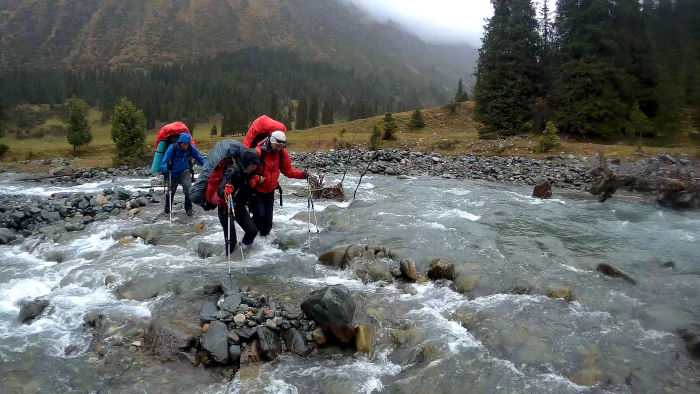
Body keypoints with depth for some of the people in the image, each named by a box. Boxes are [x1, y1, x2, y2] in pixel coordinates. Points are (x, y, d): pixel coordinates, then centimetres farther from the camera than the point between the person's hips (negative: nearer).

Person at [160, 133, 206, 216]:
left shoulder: (191, 148, -17)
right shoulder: (172, 148, -25)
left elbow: (200, 159, -8)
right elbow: (164, 161, -26)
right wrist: (164, 169, -47)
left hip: (185, 172, 1)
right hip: (173, 174, 0)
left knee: (188, 188, -22)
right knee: (170, 192, 15)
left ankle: (188, 208, -2)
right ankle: (167, 208, 43)